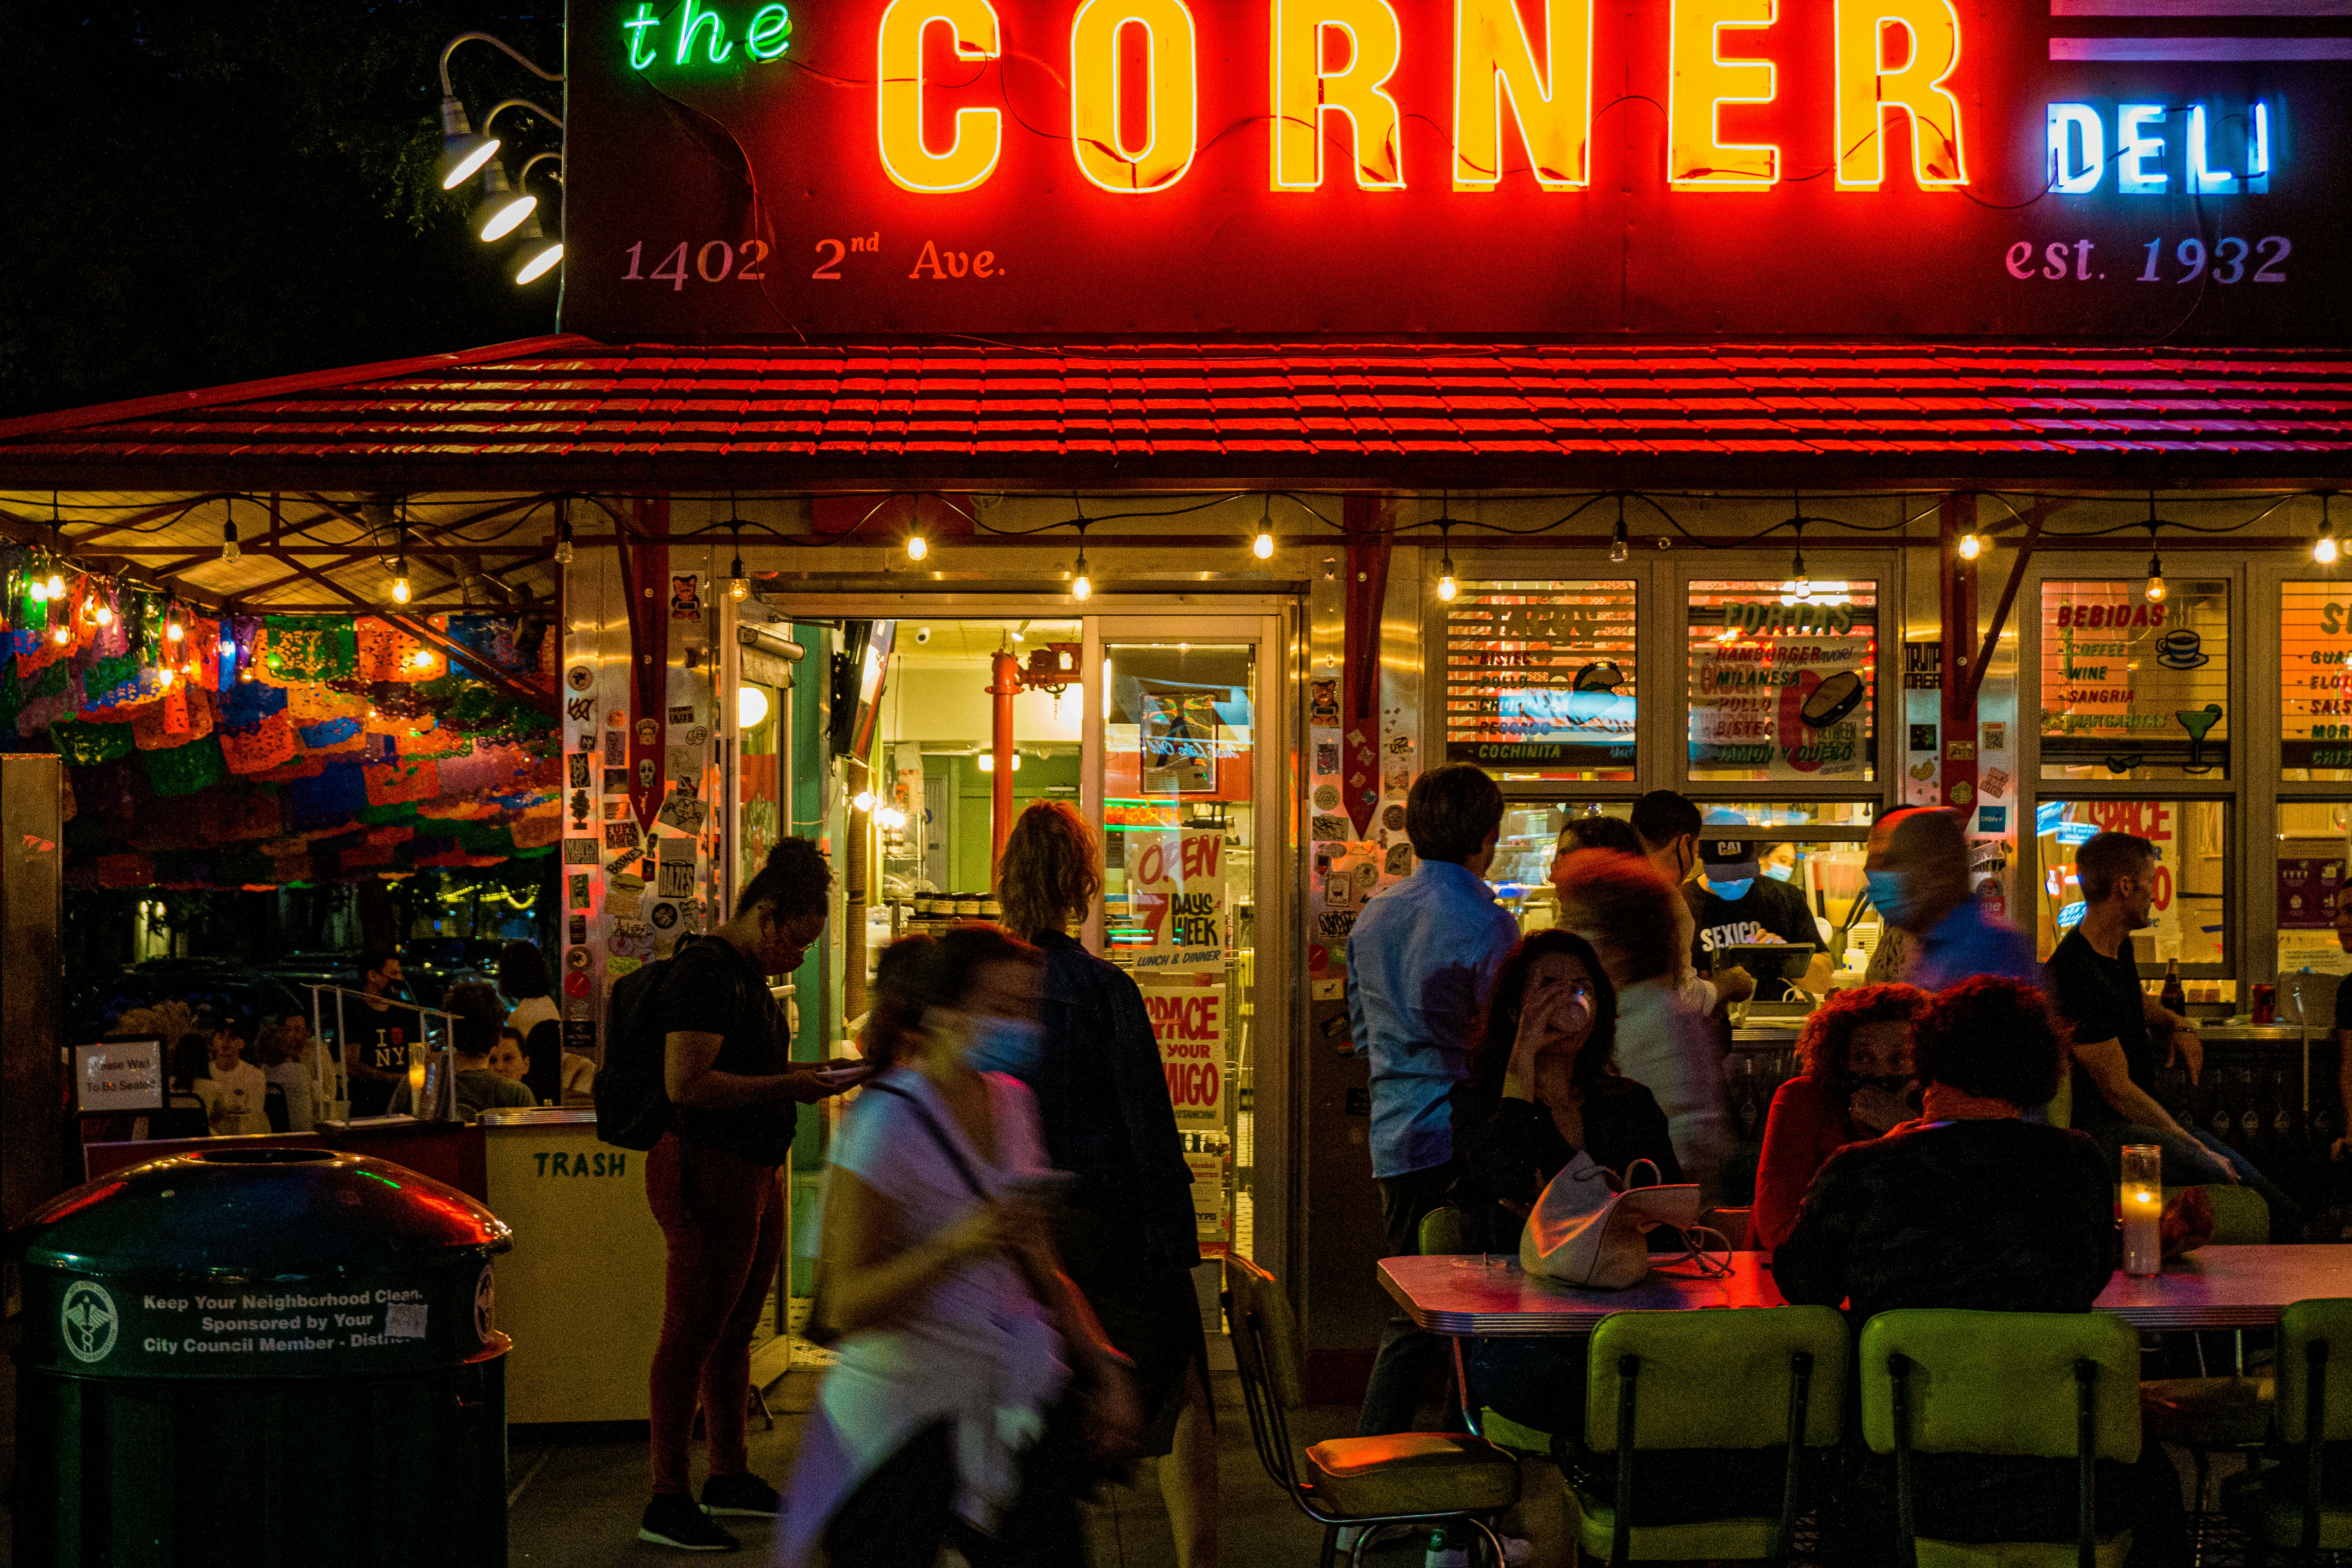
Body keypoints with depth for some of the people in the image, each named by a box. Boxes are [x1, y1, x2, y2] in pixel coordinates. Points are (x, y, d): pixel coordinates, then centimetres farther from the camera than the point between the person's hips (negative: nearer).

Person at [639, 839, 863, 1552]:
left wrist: (798, 1077, 13)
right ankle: (667, 1502, 0)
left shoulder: (746, 976, 18)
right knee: (692, 1336, -5)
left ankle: (729, 1478, 28)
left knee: (734, 1333, 17)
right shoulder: (706, 972, -15)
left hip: (752, 1172, 10)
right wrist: (788, 1086, -18)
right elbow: (686, 1084, -23)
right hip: (706, 1171, -10)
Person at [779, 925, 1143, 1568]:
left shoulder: (1012, 1103, 9)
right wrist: (958, 1248, -29)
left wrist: (1105, 1370, 7)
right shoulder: (885, 1123, -14)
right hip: (907, 1412, -6)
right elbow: (847, 1308, -16)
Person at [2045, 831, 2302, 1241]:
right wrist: (2194, 1148, -14)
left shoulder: (2118, 949, 9)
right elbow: (2118, 1090, -19)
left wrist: (2178, 1025, 11)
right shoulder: (2077, 975, -22)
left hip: (2141, 1115, 10)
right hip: (2103, 1133, -10)